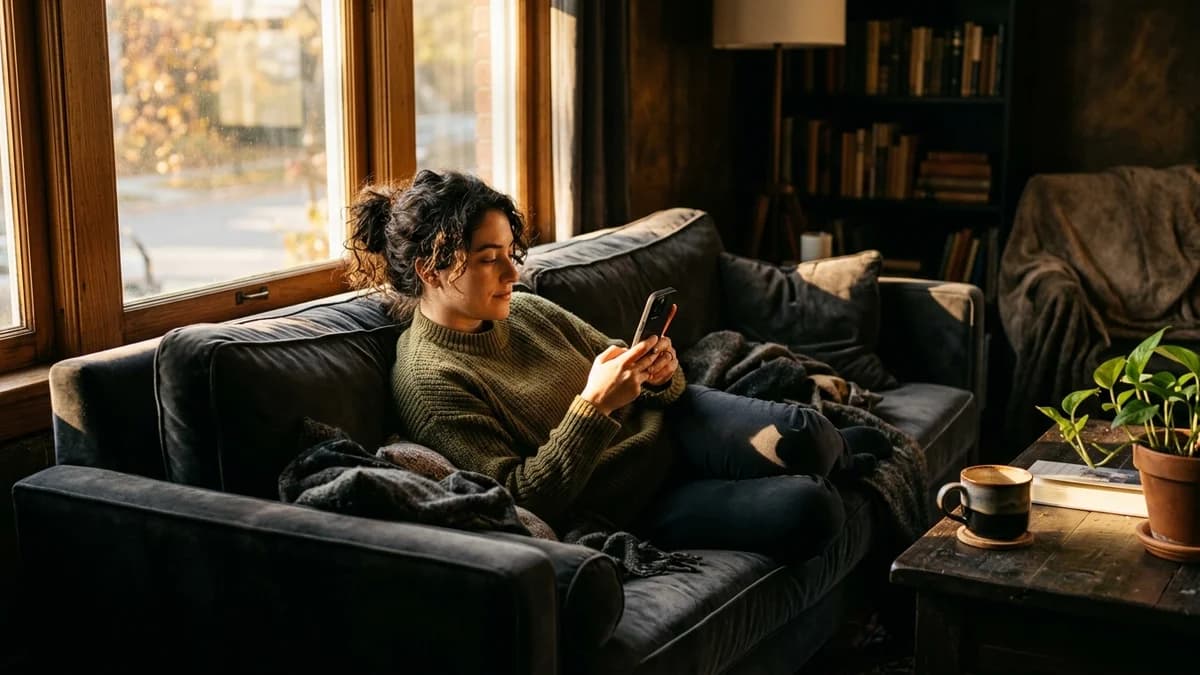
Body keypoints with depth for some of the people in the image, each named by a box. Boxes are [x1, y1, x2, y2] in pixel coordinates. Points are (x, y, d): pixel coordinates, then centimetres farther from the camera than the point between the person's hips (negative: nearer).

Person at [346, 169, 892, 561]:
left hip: (666, 427, 6)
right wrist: (593, 405, -30)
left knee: (800, 434, -20)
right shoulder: (429, 381, -18)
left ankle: (839, 445, 17)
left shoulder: (526, 311, 3)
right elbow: (523, 504, -23)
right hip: (629, 509, -6)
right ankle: (833, 451, 14)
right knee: (809, 510, -22)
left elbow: (626, 374, 11)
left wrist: (658, 373, -14)